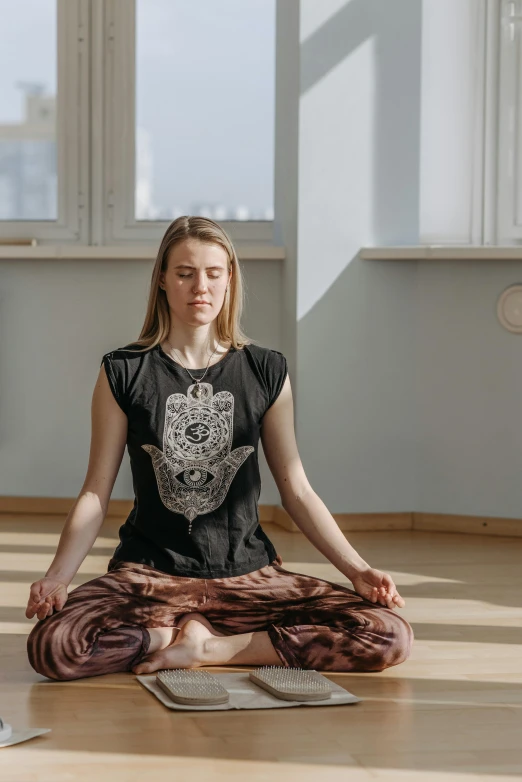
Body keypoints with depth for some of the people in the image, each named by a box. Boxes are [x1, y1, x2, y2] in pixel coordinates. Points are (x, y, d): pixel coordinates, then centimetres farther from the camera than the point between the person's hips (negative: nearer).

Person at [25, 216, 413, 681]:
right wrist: (57, 577, -15)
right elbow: (97, 492, 1)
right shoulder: (125, 373, 1)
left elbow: (296, 490, 7)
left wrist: (358, 570, -4)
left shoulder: (266, 372, 5)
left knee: (391, 638, -20)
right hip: (149, 574, -1)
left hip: (248, 573, 2)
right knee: (51, 647, -32)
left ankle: (210, 647, -9)